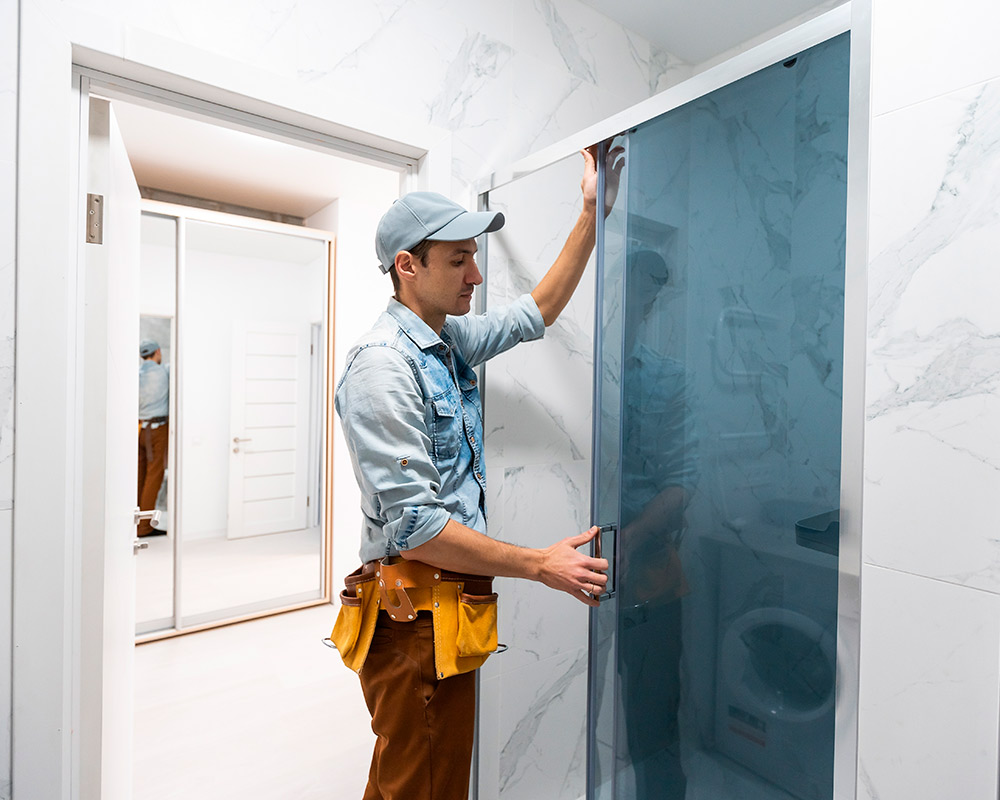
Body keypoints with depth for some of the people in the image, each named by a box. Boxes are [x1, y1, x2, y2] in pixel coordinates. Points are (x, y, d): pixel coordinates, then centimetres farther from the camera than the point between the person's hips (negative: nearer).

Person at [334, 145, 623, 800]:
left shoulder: (450, 340, 7)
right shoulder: (382, 364, -20)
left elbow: (536, 313, 18)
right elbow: (413, 526, -24)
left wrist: (592, 216, 14)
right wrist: (540, 565, -20)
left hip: (450, 606, 9)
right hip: (417, 615, -8)